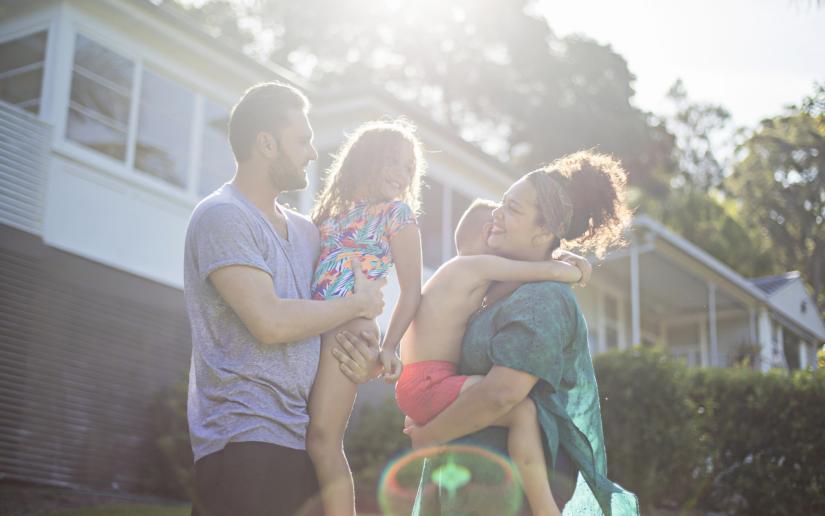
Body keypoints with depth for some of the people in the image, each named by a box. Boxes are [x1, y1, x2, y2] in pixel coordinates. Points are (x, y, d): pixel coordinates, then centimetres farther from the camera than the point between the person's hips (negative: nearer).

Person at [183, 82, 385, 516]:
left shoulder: (304, 231, 17)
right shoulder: (222, 216, -9)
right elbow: (271, 322, -20)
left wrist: (362, 354, 0)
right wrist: (358, 304, -6)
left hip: (299, 439, 8)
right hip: (245, 439, -8)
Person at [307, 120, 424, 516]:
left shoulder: (397, 213, 5)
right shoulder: (335, 208, 20)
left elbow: (411, 290, 1)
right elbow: (307, 269, 17)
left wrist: (389, 346, -8)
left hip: (350, 328, -6)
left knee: (322, 440, -13)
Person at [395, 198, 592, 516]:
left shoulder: (458, 273, 23)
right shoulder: (478, 266, -6)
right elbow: (553, 272, -13)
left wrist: (563, 263, 18)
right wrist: (573, 272, 9)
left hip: (418, 386, 10)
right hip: (428, 383, -10)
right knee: (522, 409, -26)